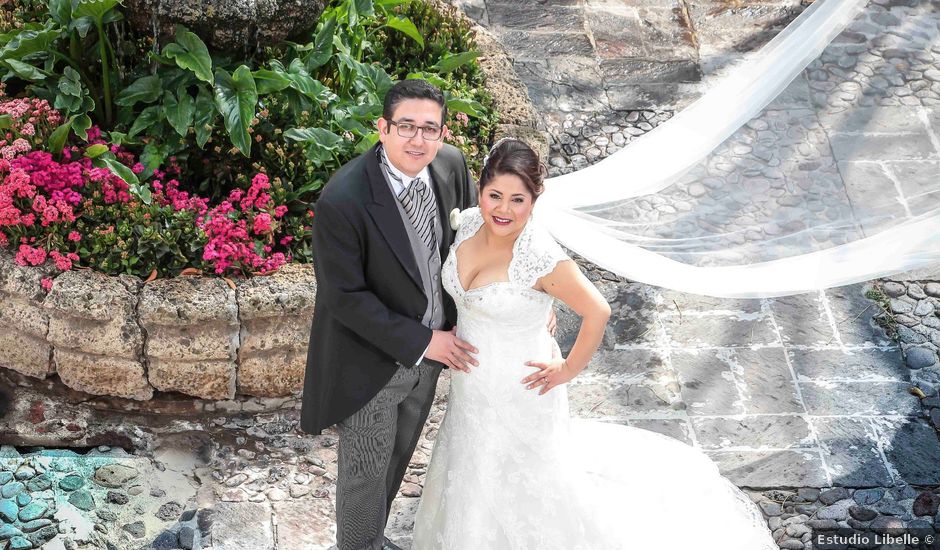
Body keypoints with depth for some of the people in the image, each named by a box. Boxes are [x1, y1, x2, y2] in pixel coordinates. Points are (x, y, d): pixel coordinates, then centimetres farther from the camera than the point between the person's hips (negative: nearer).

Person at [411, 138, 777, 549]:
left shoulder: (542, 259, -33)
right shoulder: (468, 223, -13)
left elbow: (597, 312, -26)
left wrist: (568, 370, -15)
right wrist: (455, 330, 9)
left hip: (519, 389, -7)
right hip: (470, 381, 7)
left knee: (521, 486, 16)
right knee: (475, 473, 30)